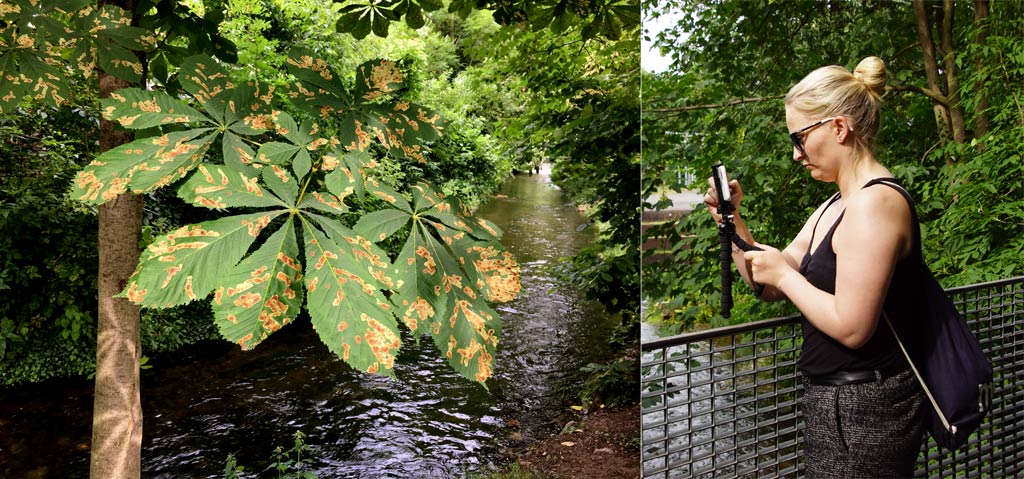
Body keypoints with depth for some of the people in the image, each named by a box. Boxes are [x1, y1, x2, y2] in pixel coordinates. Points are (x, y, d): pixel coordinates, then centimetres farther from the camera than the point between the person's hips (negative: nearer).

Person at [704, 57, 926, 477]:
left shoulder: (876, 203, -20)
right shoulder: (835, 206, 11)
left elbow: (851, 327, -26)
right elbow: (771, 287, 12)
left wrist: (784, 272, -14)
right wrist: (732, 222, 1)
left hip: (863, 410, -9)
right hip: (834, 401, 9)